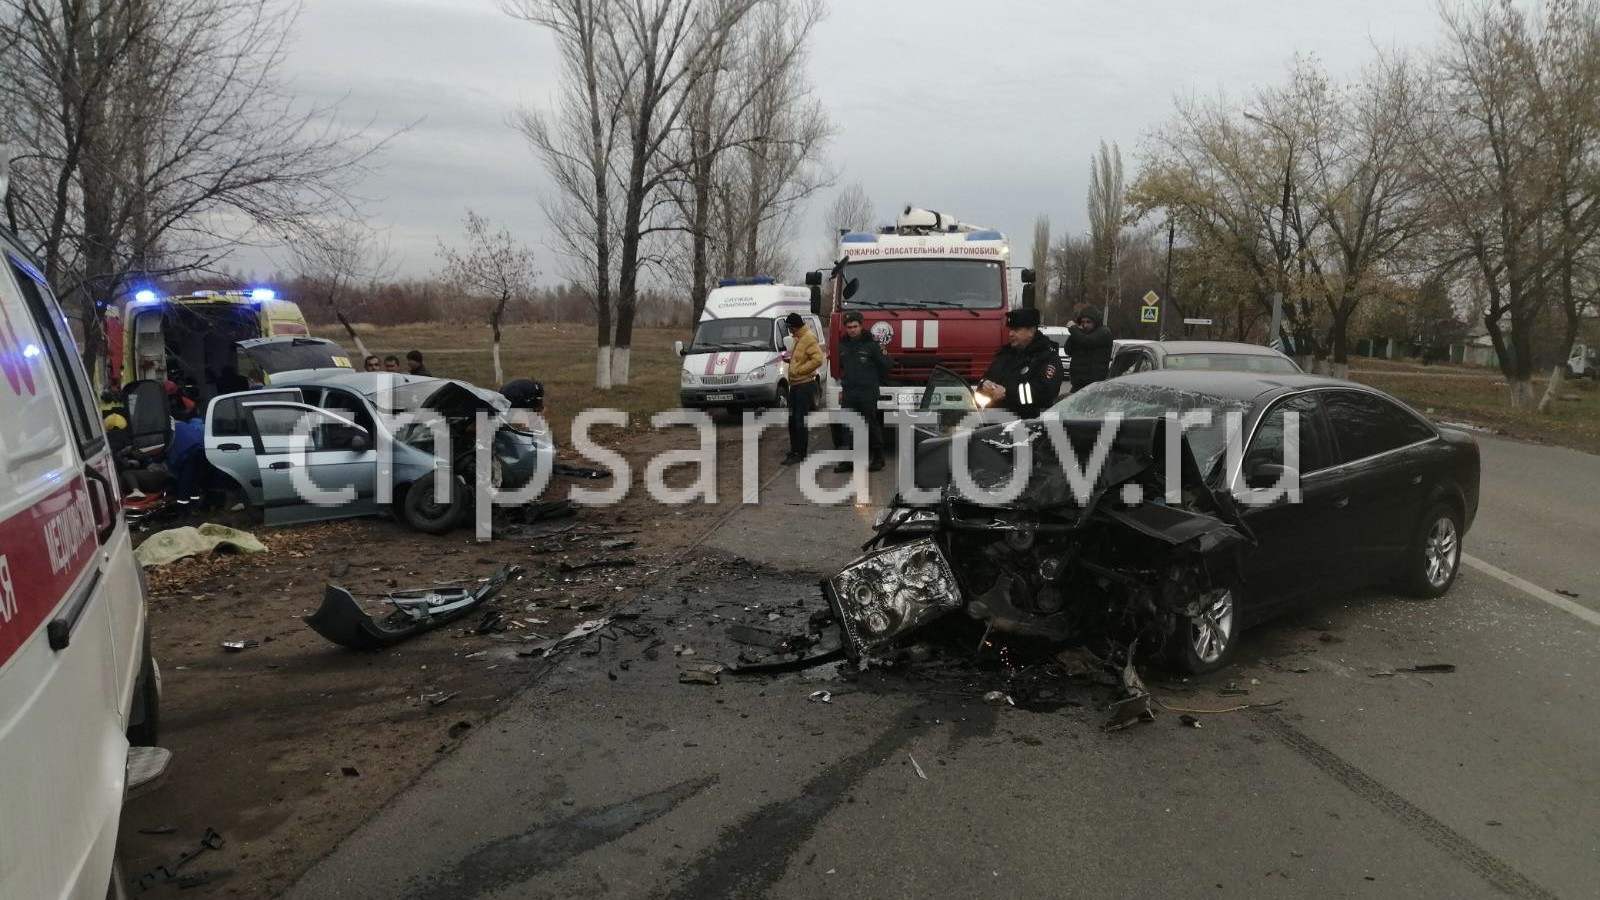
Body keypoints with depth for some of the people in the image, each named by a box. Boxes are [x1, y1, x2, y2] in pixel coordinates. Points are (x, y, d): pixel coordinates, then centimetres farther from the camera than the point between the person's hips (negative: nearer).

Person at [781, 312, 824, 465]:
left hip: (804, 385, -10)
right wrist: (790, 359, 8)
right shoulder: (797, 338, 14)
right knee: (792, 419, 14)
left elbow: (817, 359, -26)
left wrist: (799, 370, -21)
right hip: (795, 384, 10)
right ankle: (794, 450, 23)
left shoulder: (809, 338, -16)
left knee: (799, 420, -6)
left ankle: (800, 453, 0)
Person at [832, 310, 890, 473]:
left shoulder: (871, 343, -6)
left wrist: (876, 381, 8)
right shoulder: (843, 344, 11)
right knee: (845, 427, 2)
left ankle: (878, 458, 13)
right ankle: (848, 460, 7)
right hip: (848, 393, 5)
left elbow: (886, 364, -1)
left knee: (871, 426, 2)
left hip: (868, 393, -5)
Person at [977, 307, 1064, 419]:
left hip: (1028, 420, -6)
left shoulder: (1048, 357, -3)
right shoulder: (1006, 352, 20)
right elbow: (988, 377, 26)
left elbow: (1045, 390, -18)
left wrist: (1007, 393, -20)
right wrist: (985, 384, -1)